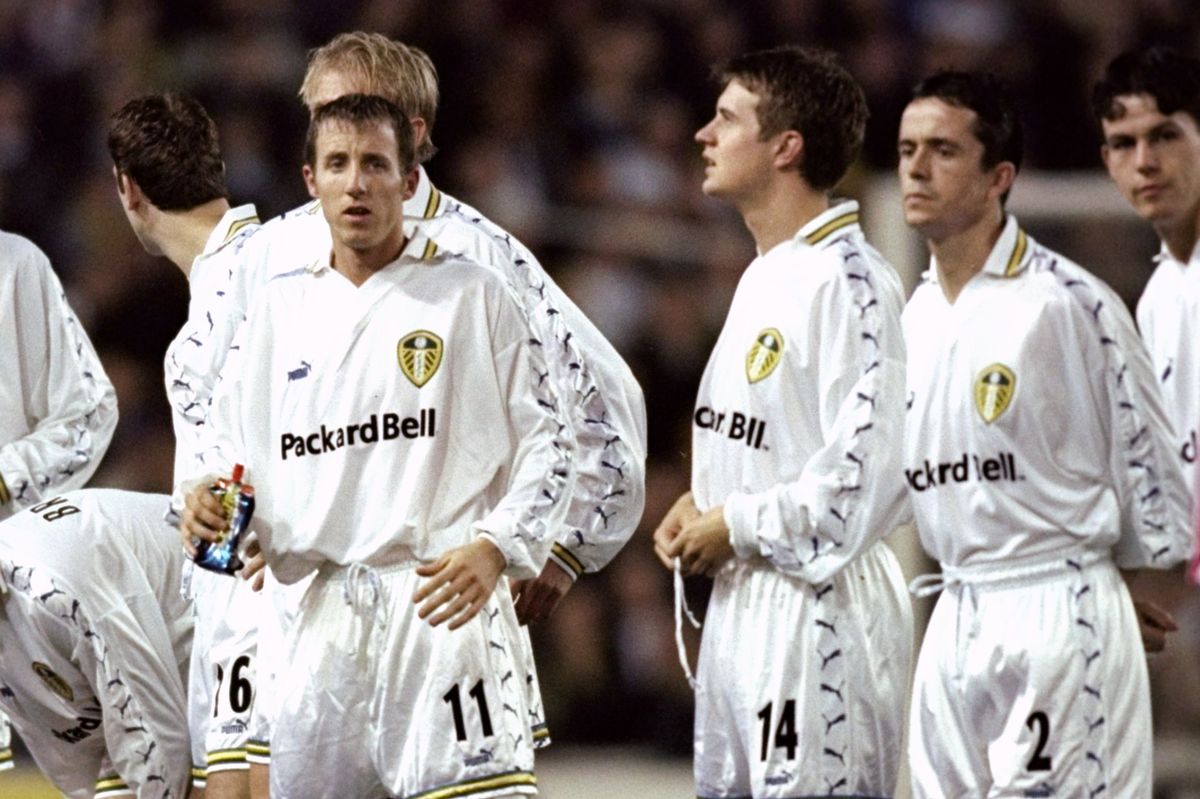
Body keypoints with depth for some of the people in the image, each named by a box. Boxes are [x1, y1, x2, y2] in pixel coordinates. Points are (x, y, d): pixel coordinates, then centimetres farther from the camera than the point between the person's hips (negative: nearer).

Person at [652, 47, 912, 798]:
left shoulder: (849, 282, -16)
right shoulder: (765, 277, 16)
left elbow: (868, 469, -23)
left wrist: (737, 527, -15)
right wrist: (698, 507, 8)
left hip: (817, 602, -10)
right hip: (742, 602, 10)